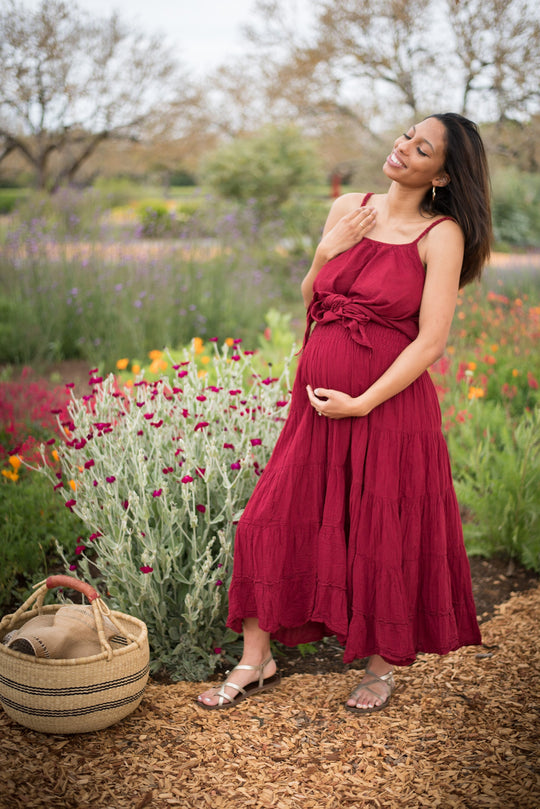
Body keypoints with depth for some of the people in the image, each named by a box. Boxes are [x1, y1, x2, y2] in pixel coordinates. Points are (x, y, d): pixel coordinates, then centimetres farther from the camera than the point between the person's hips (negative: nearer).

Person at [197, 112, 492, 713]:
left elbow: (431, 340, -13)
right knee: (271, 521, 6)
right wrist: (326, 254, -4)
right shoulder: (347, 209, 8)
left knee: (382, 539, 8)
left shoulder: (442, 235, -7)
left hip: (387, 405, -5)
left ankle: (383, 666, 32)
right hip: (317, 400, 5)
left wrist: (363, 403, -17)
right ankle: (256, 663, 22)